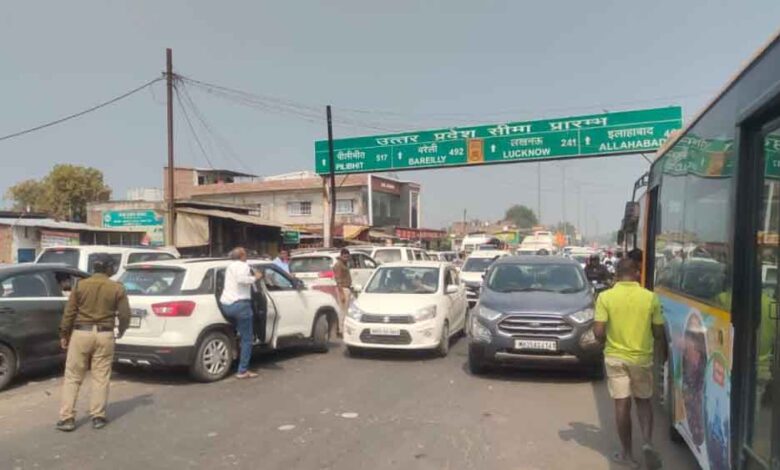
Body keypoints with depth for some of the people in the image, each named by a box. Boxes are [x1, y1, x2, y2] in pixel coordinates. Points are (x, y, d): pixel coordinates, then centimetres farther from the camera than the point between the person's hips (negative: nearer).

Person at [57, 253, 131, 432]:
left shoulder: (80, 285, 0)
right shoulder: (117, 288, -2)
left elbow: (69, 313, 1)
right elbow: (125, 315, 0)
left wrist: (64, 335, 11)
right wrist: (121, 331, 19)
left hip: (81, 333, 1)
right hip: (104, 335, 0)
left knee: (72, 377, 8)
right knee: (101, 378, 7)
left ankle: (67, 418, 8)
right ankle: (98, 417, 11)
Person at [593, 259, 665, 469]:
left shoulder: (605, 297, -10)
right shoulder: (650, 297, -6)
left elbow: (598, 332, -14)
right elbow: (658, 333, 0)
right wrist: (663, 351, 20)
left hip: (615, 357, -1)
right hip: (642, 357, 1)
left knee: (622, 404, 7)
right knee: (644, 401, 19)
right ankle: (647, 442, 2)